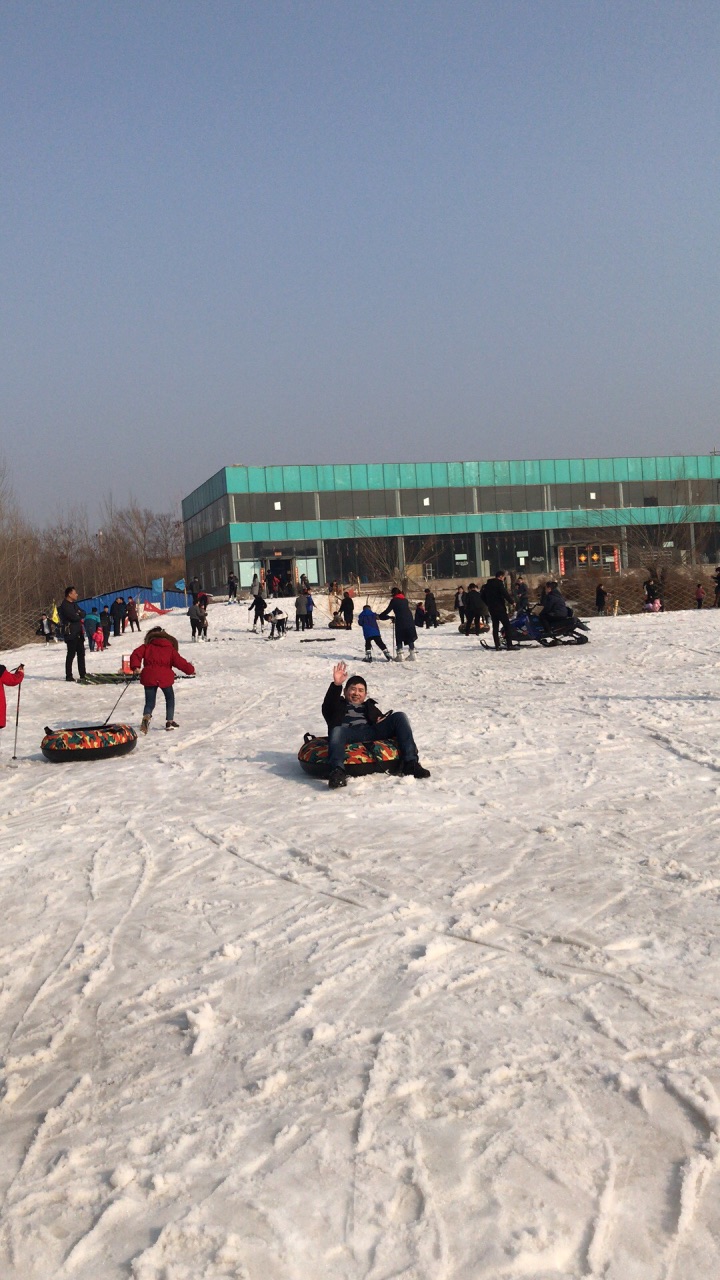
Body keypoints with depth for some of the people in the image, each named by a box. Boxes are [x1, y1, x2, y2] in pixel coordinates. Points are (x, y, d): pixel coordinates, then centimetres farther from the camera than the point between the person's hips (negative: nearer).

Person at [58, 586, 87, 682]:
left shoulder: (74, 604, 18)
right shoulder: (64, 605, -11)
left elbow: (83, 614, 12)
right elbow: (73, 616, -22)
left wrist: (78, 614, -10)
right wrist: (80, 617, -1)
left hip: (78, 632, 9)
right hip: (70, 632, -9)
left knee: (81, 653, 9)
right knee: (71, 653, -7)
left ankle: (82, 675, 15)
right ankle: (69, 676, -3)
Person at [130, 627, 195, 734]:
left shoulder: (147, 647, 13)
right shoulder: (170, 649, 11)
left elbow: (136, 654, 0)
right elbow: (179, 661, 7)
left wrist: (135, 666, -2)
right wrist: (190, 669, 19)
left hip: (149, 677, 1)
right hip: (165, 677, -1)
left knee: (150, 702, 7)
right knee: (170, 698, 22)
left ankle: (146, 716, -24)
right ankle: (170, 721, 19)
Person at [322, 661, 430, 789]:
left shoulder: (370, 705, 43)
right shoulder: (339, 704, 34)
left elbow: (379, 718, 27)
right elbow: (327, 707, 10)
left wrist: (382, 720, 1)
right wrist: (336, 685, -8)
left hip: (374, 732, 3)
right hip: (349, 733, -3)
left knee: (399, 716, -17)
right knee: (336, 731, -39)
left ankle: (411, 763, -29)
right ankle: (337, 771, -64)